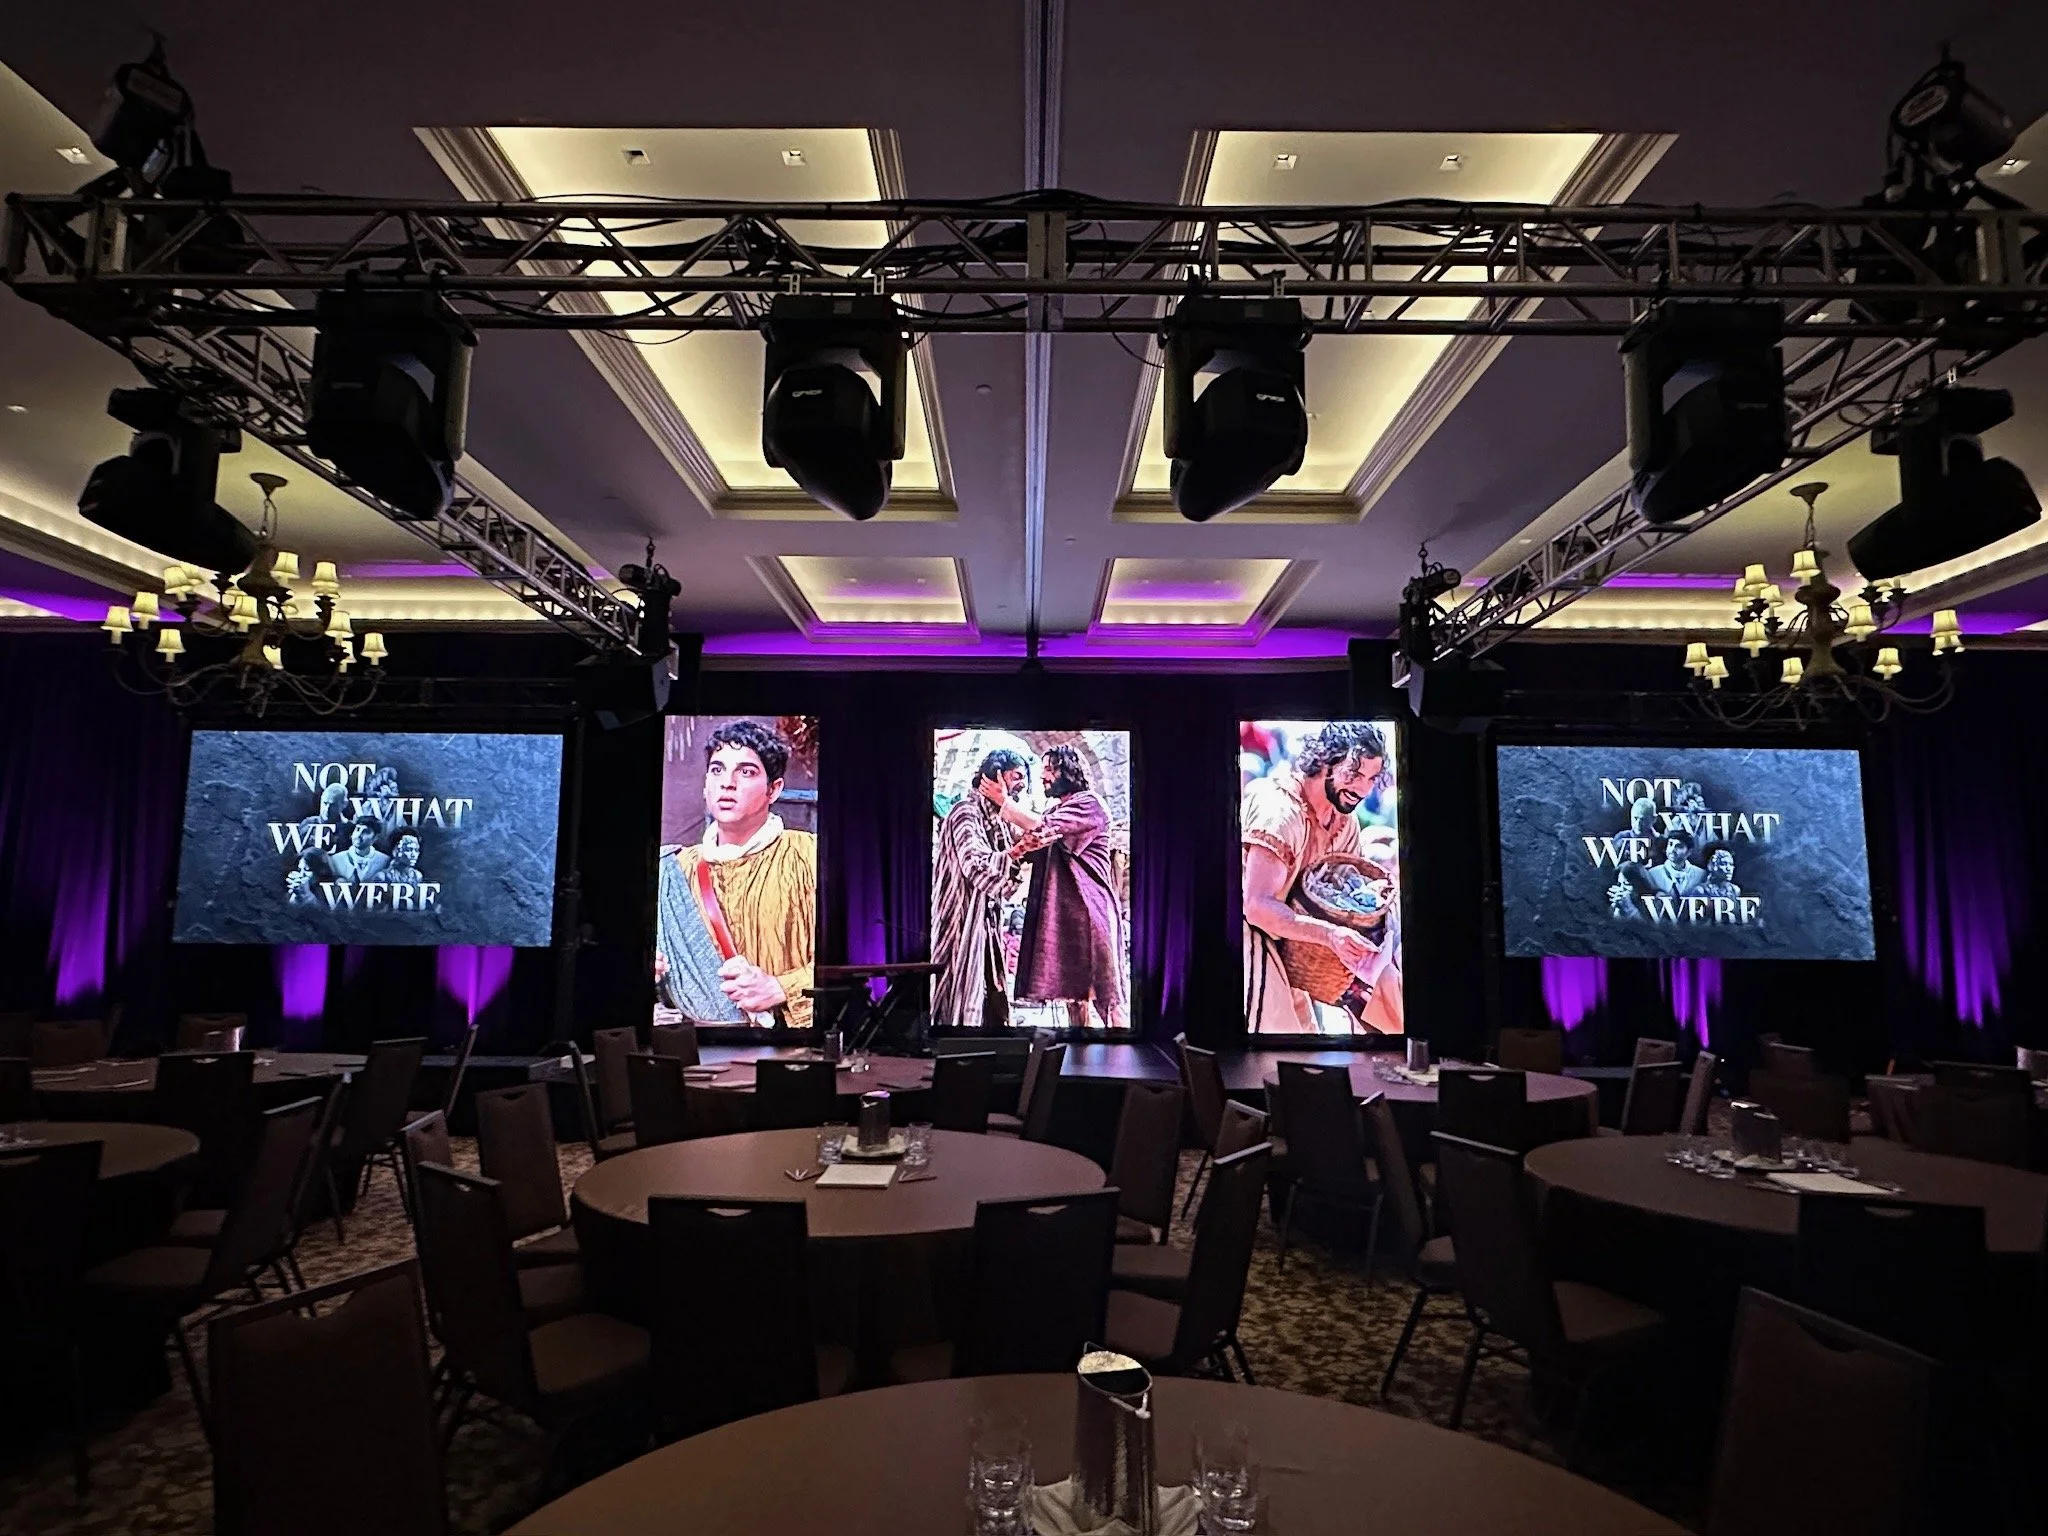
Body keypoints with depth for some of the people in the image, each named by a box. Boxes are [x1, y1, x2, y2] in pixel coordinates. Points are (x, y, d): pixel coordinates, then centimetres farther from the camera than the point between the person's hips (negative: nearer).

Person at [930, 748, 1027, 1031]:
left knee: (989, 1004, 7)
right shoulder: (967, 812, -9)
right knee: (963, 1000, -8)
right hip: (963, 920, -9)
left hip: (987, 921, 9)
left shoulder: (998, 819, 17)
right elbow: (977, 865, -22)